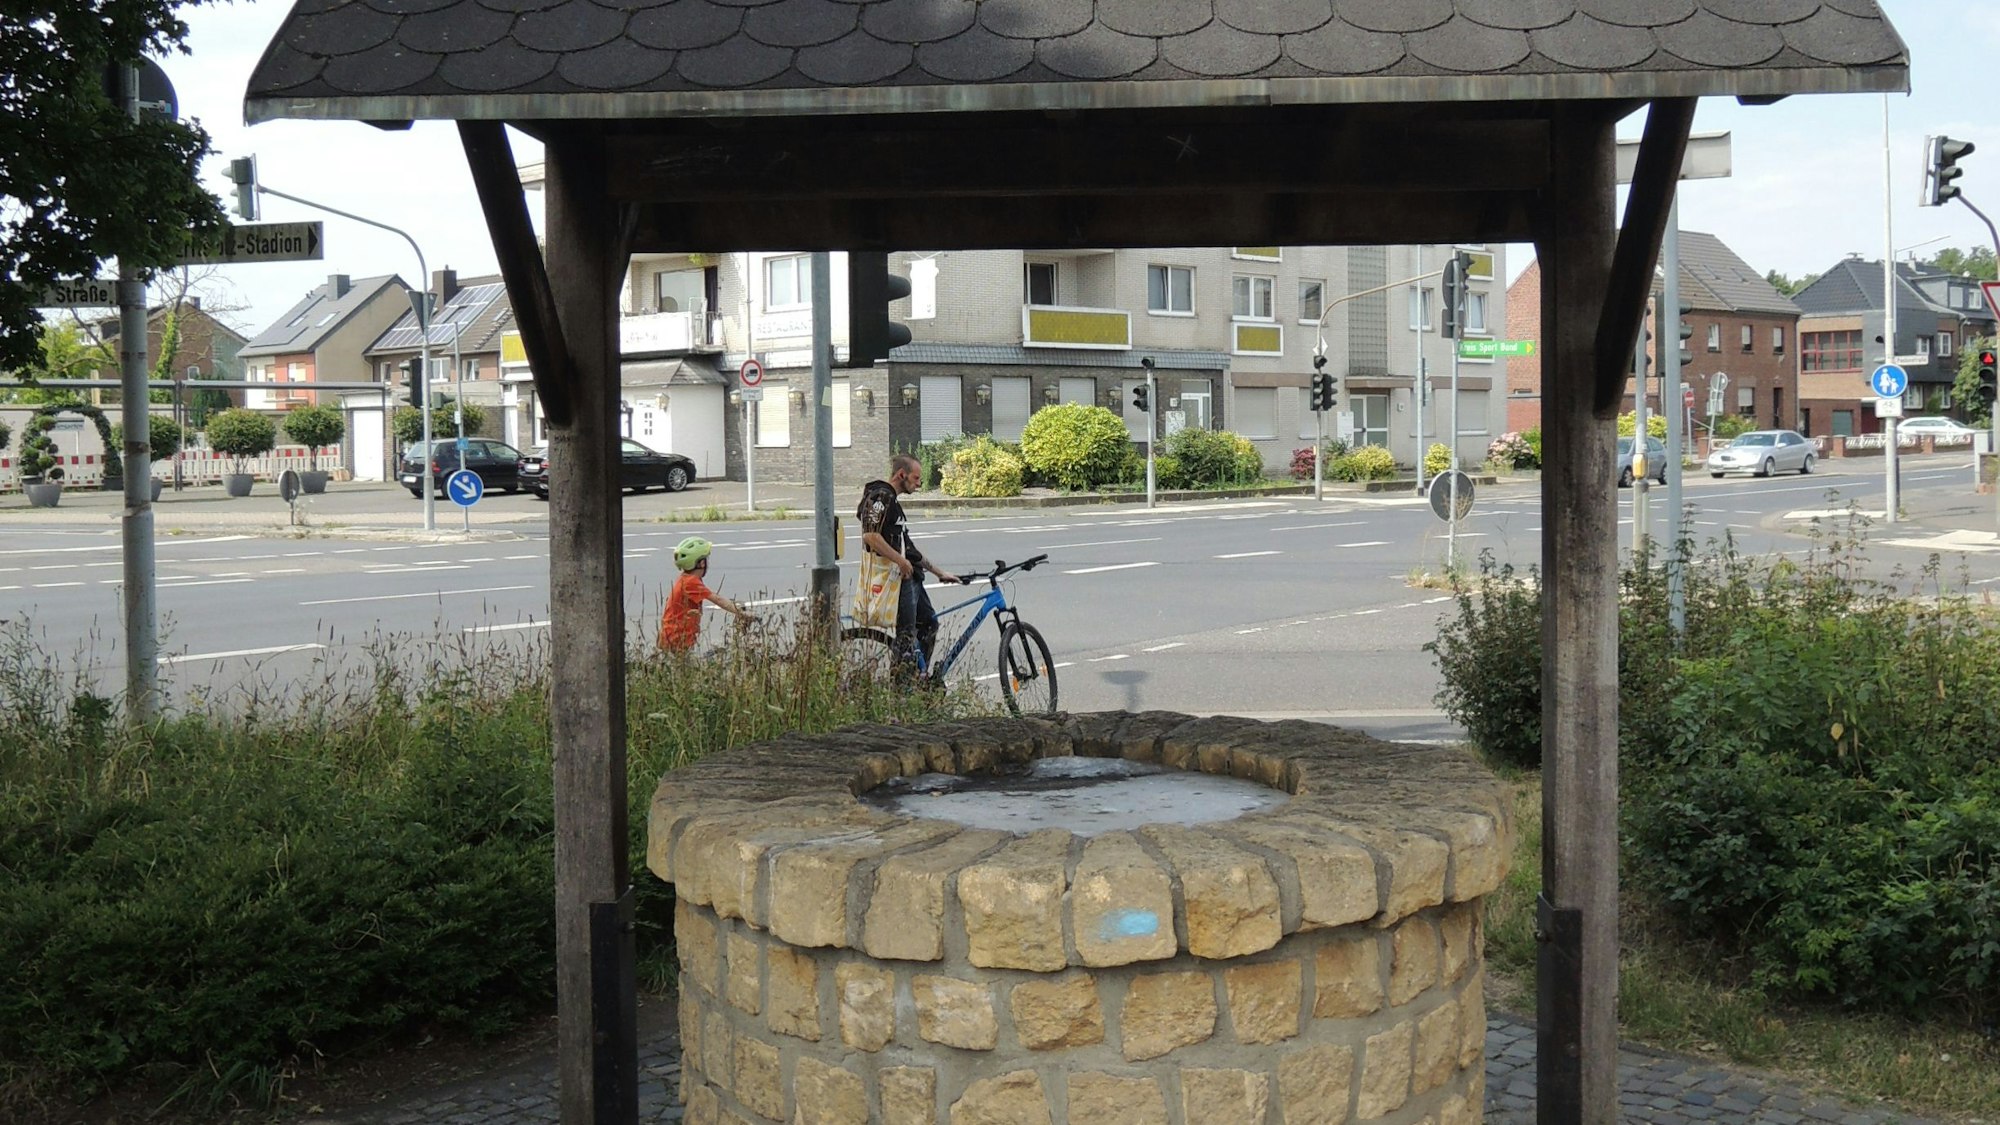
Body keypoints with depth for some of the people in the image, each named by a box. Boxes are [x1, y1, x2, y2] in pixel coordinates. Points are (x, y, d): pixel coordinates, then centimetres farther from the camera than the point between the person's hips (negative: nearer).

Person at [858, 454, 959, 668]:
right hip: (896, 576, -11)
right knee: (907, 634, -9)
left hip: (909, 576, 11)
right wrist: (901, 561, -23)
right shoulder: (881, 496, -11)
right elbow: (870, 536, -25)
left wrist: (939, 573, 24)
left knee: (929, 623, 14)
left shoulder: (893, 501, 22)